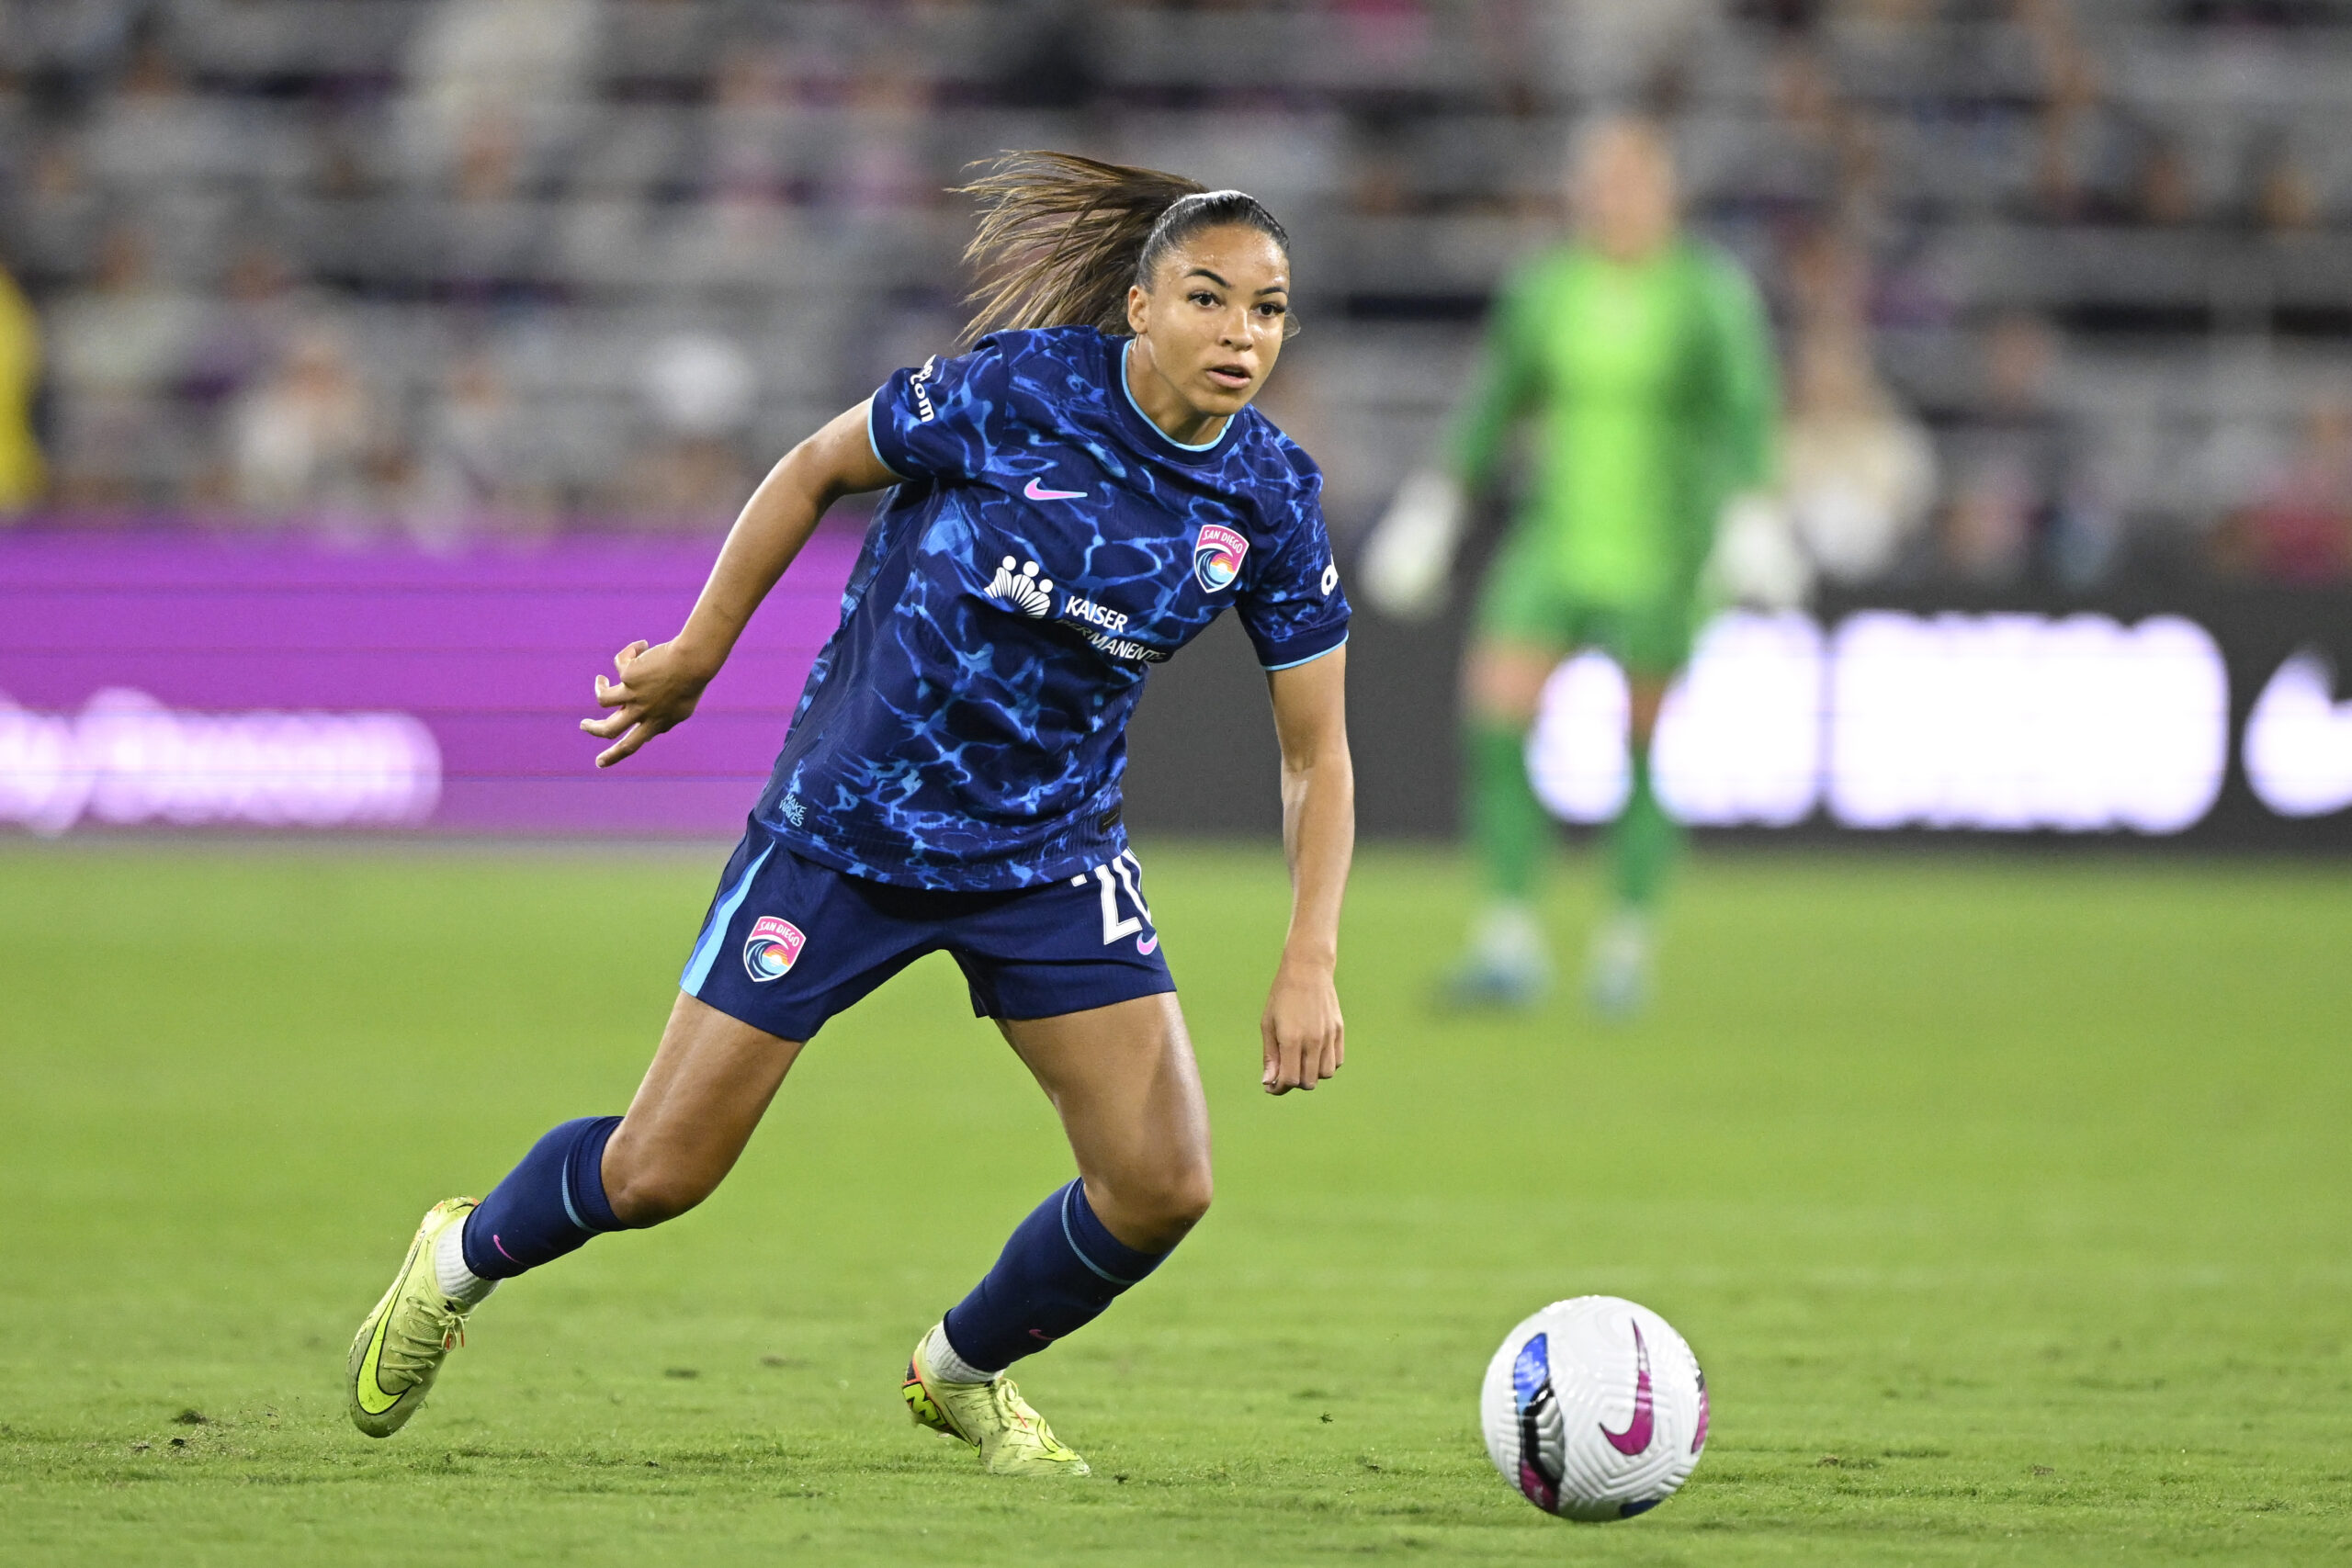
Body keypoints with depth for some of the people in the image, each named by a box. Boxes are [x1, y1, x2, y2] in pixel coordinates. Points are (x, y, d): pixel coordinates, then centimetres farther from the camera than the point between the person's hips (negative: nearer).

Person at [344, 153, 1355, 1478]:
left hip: (1049, 852, 3)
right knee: (658, 1175, 0)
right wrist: (696, 659, 3)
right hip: (850, 819, -3)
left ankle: (963, 1372, 21)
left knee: (1163, 1187, -9)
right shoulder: (1019, 389, -19)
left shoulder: (1270, 500, -9)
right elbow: (818, 468, -3)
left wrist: (1312, 960, -13)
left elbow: (1318, 755, -2)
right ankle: (463, 1260, 34)